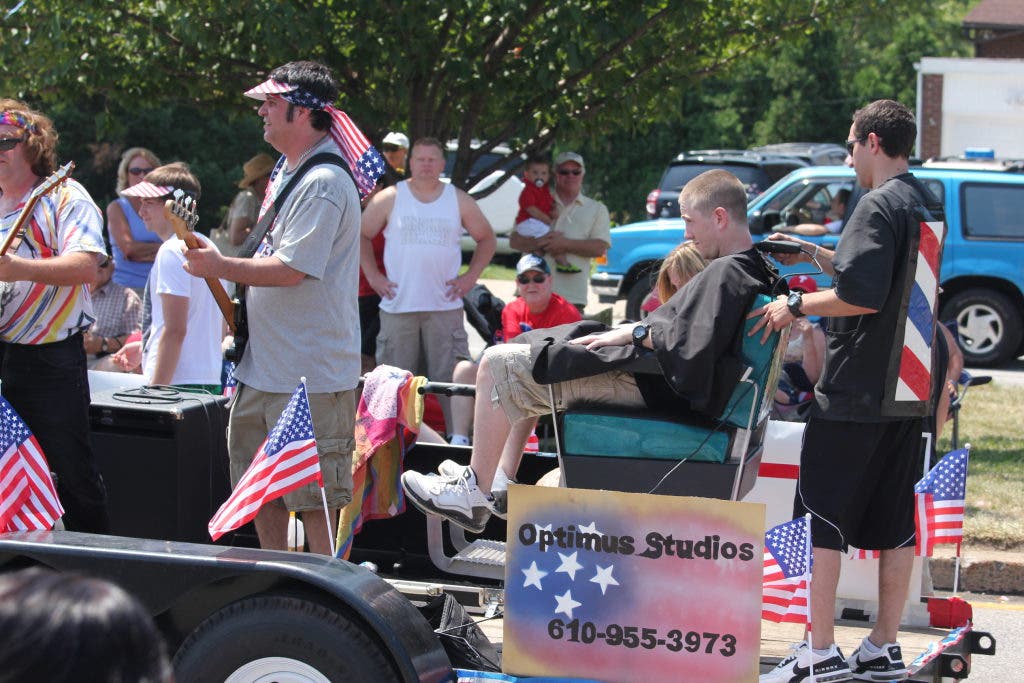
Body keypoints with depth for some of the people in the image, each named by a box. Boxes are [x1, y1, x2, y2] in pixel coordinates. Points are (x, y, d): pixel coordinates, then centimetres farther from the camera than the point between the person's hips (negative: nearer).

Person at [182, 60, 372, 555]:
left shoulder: (323, 182, -19)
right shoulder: (289, 171, 14)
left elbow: (290, 270, -24)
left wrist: (219, 267, -13)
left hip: (311, 372, -11)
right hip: (264, 364, 11)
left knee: (312, 495, -5)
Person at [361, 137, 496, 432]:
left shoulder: (459, 201, 8)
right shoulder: (389, 198, 4)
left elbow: (486, 239, 19)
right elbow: (362, 235, 12)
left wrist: (471, 276, 7)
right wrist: (373, 276, 3)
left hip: (445, 307, 1)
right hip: (397, 306, 0)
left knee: (452, 379, -3)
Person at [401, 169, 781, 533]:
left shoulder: (726, 273, -21)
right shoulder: (757, 268, 9)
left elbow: (690, 346, -32)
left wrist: (636, 332, -16)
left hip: (650, 387, -11)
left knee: (497, 364, -9)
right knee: (515, 366, 25)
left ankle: (474, 494, -4)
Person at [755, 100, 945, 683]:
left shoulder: (880, 204, -13)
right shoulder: (929, 207, 15)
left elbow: (861, 296, -23)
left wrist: (798, 304, -10)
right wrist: (814, 255, 23)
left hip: (856, 393, -8)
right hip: (910, 391, 9)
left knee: (825, 516, -2)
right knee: (896, 524, 11)